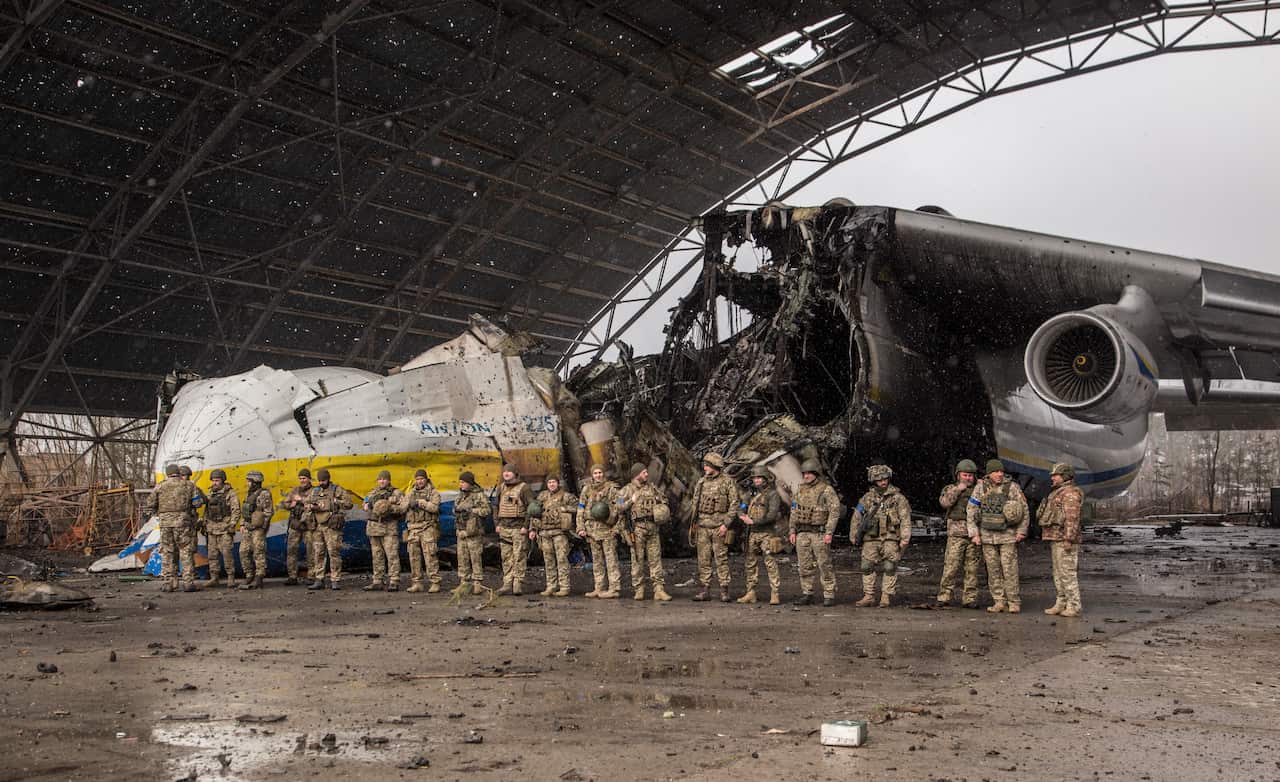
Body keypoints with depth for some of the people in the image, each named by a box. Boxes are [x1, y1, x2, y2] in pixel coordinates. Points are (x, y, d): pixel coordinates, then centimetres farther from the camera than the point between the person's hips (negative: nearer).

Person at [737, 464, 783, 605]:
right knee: (751, 563, 8)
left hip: (767, 533, -7)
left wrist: (753, 521, -18)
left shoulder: (772, 494, -6)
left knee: (770, 564, -8)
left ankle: (774, 594, -6)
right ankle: (750, 593, 14)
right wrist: (742, 516, -7)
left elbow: (772, 515, -18)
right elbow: (741, 508, 17)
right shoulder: (753, 494, 16)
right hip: (752, 534, 7)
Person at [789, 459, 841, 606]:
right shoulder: (800, 490, 13)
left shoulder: (826, 490, -5)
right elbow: (794, 512, 18)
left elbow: (835, 511, -9)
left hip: (820, 533, -5)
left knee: (824, 565, -4)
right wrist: (793, 531, 11)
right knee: (804, 566, 7)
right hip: (802, 533, 6)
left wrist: (829, 533, -15)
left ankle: (829, 595, 1)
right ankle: (807, 595, 13)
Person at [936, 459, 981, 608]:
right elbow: (945, 502, -9)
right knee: (951, 567, -7)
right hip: (956, 534, -2)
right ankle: (944, 597, -2)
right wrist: (958, 489, -12)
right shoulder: (950, 488, 10)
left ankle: (970, 598, 9)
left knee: (972, 569, 3)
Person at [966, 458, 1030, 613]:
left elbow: (1024, 510, 0)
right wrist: (974, 534, -1)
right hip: (987, 536, 3)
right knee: (993, 571, 5)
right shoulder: (980, 488, 1)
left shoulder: (1012, 487, -5)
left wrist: (1022, 531, -6)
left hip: (1008, 536, -3)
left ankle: (1014, 603, 2)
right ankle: (1000, 602, 13)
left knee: (1010, 570, -5)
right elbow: (972, 511, 5)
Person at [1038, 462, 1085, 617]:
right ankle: (1061, 604, 14)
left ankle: (1074, 607, -5)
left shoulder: (1070, 493, -13)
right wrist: (1052, 540, 22)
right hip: (1056, 539, 10)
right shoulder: (1058, 493, 19)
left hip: (1065, 540, -10)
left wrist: (1068, 540, -25)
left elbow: (1072, 518, -20)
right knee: (1058, 574, 10)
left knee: (1067, 573, -8)